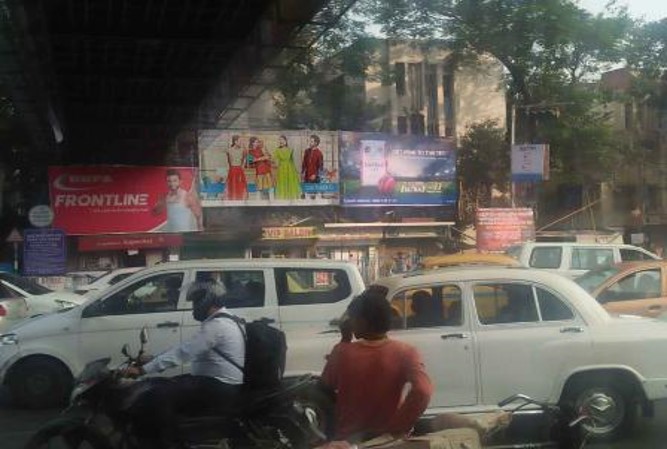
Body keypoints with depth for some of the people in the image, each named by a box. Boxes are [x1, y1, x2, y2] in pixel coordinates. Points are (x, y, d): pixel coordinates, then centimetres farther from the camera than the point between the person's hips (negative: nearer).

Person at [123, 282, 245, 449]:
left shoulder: (216, 325, -17)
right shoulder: (222, 321, 17)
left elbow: (183, 352, -23)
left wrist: (143, 370, -22)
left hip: (220, 390, -11)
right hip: (223, 386, 11)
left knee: (157, 398, -22)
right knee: (162, 387, 18)